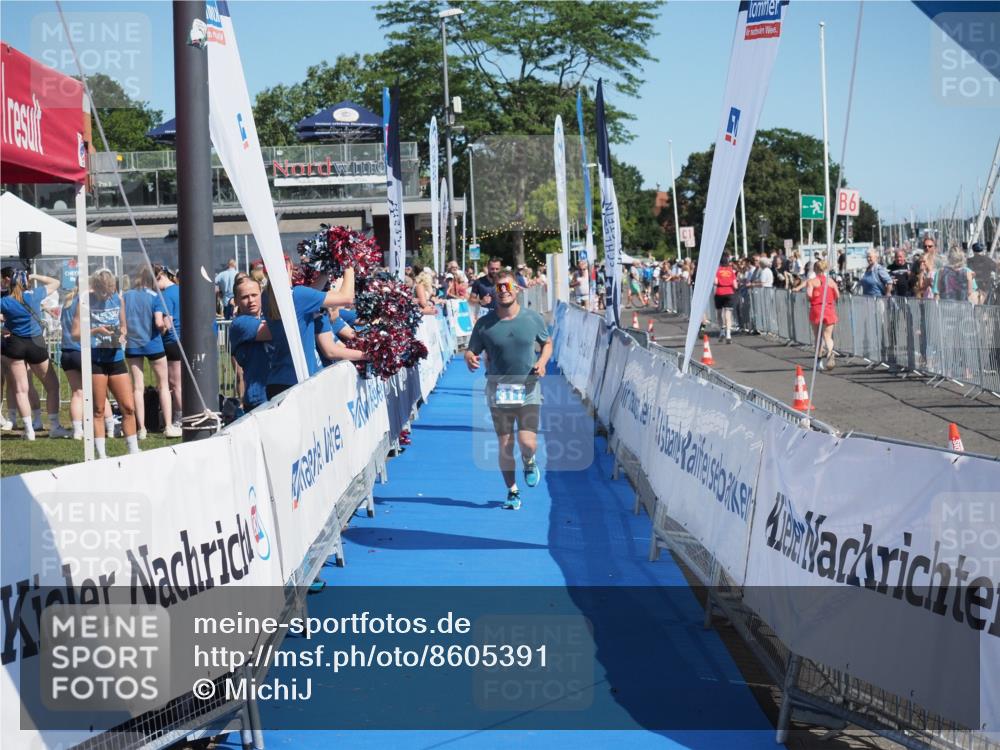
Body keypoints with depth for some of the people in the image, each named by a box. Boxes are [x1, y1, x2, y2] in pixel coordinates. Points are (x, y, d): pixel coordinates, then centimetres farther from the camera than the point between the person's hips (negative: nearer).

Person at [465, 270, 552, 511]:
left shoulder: (533, 318, 1)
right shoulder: (484, 324, -1)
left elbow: (547, 343, 15)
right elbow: (471, 351, 4)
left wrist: (542, 361, -5)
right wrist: (469, 358, -20)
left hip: (528, 390, -1)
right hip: (498, 391, 1)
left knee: (527, 442, -12)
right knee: (505, 446, 2)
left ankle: (529, 463, 25)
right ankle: (512, 492, 20)